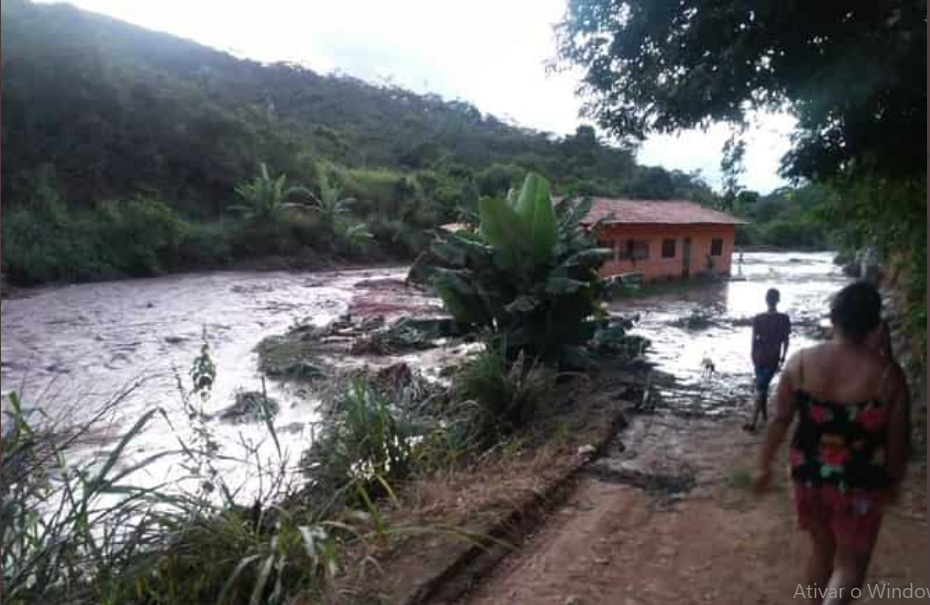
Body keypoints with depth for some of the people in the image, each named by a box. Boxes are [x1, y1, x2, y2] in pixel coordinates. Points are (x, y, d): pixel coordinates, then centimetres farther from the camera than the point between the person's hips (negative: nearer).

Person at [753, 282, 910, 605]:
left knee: (822, 548, 24)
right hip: (859, 482, -2)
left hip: (808, 473, 3)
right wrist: (893, 481, 12)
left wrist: (764, 465, 7)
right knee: (850, 561, 14)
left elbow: (779, 420, -5)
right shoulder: (887, 374, -15)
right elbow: (897, 440, -7)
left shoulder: (800, 362, -11)